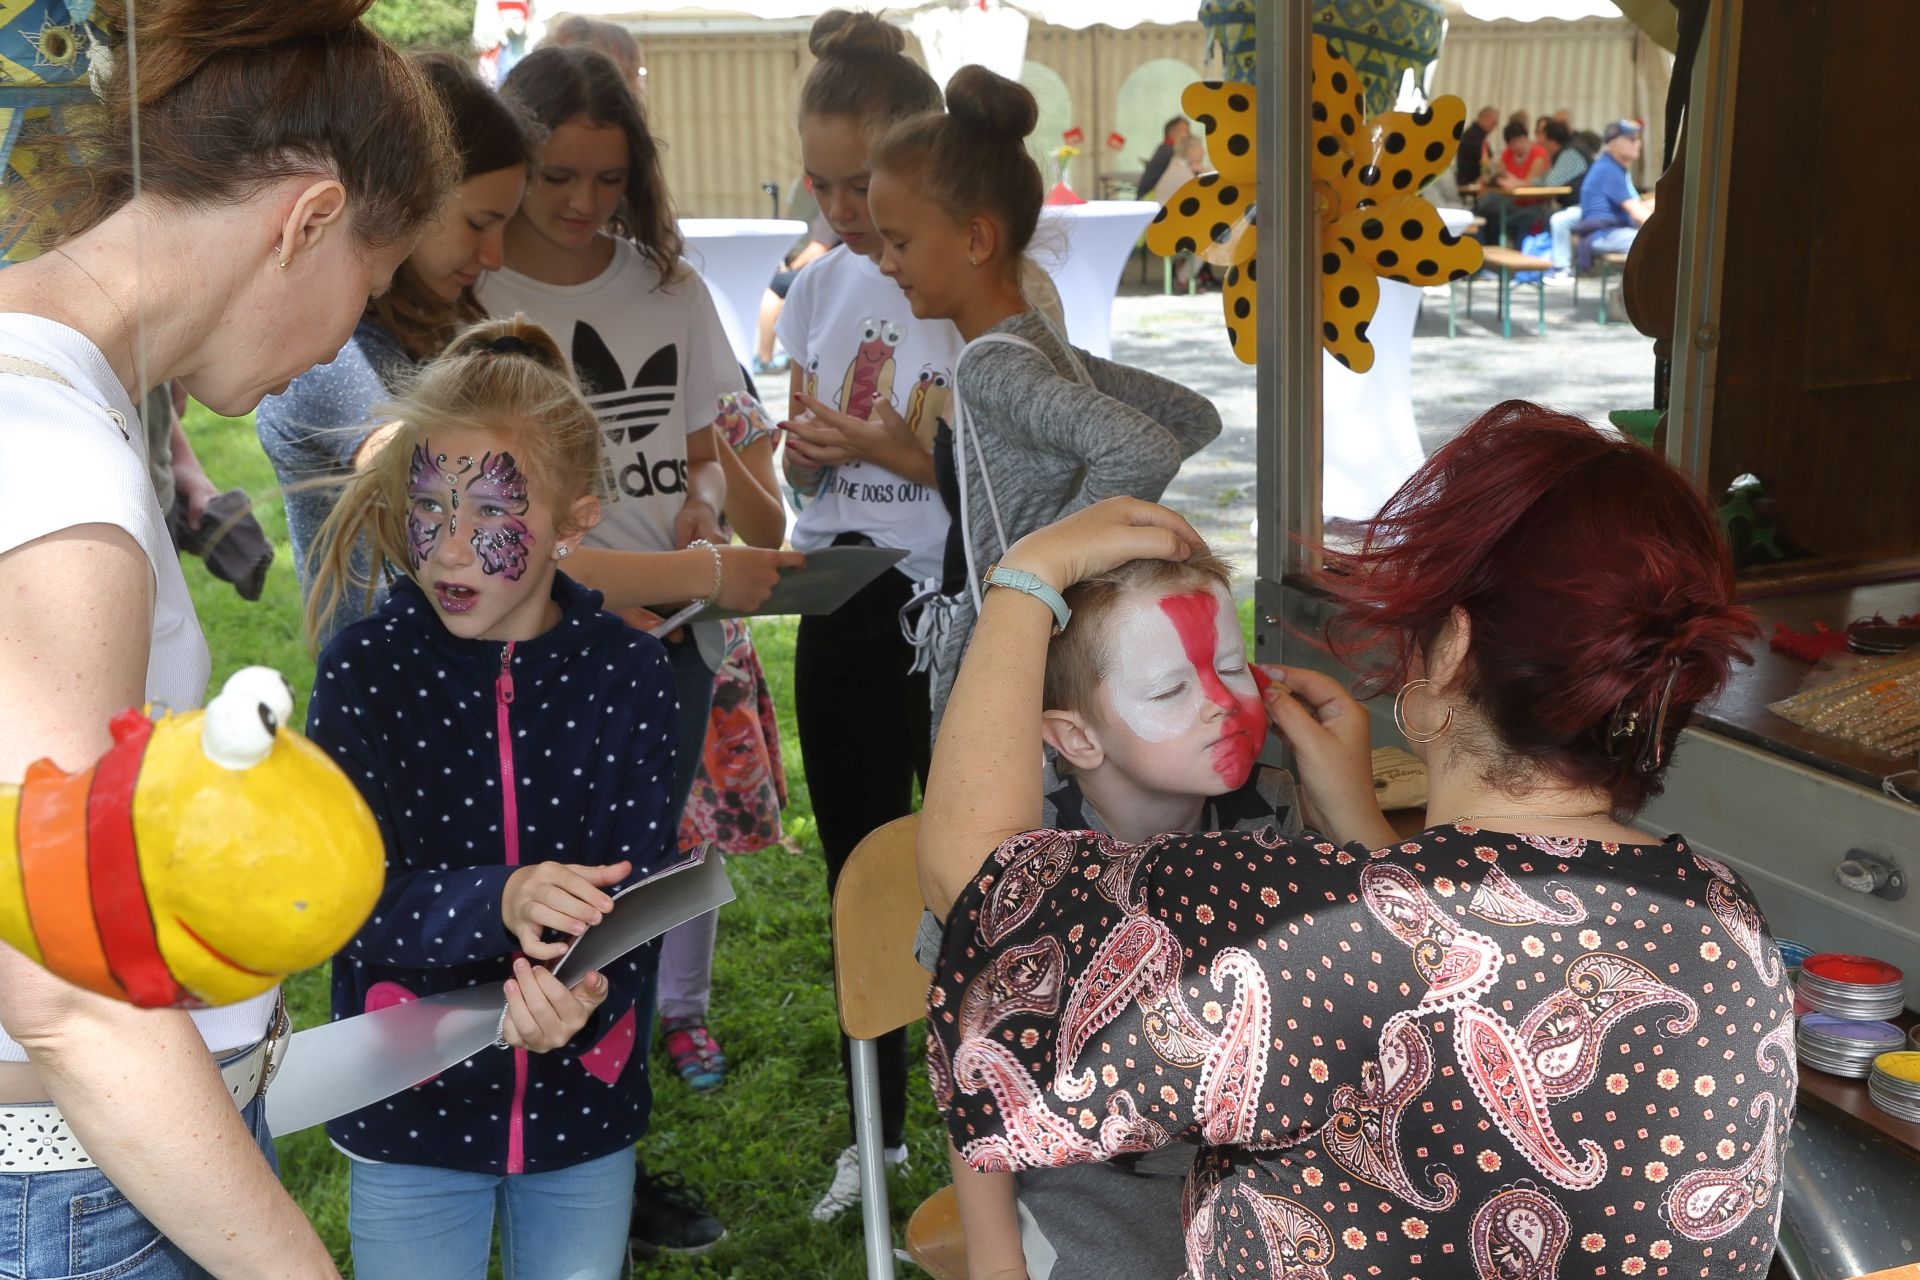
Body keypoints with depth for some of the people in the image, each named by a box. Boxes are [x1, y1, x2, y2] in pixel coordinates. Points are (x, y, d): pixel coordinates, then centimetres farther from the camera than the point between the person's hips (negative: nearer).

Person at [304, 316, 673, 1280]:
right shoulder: (364, 668, -10)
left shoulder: (628, 673, -9)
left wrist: (589, 994, -32)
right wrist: (497, 902, -34)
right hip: (409, 1110, -1)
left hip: (582, 1099, 1)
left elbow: (634, 885, -11)